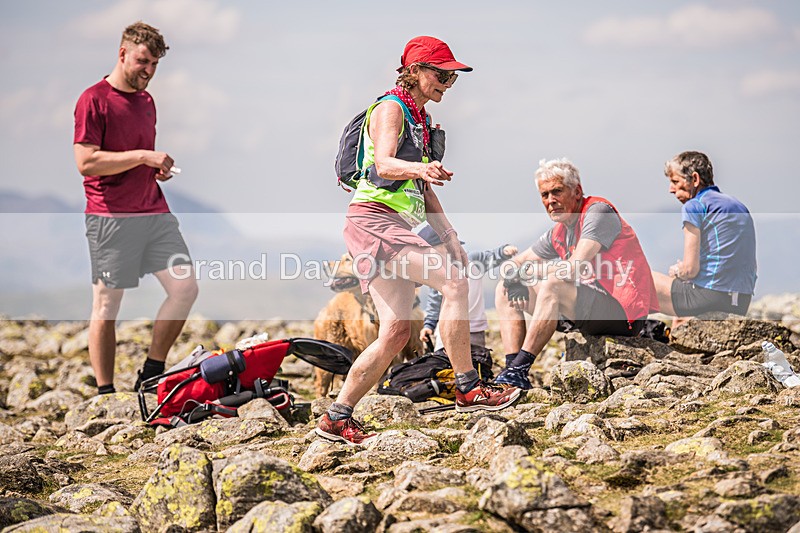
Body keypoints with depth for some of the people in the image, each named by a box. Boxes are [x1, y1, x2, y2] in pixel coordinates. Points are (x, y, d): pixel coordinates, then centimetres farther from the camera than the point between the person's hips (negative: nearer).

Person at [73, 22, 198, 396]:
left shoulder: (146, 101, 18)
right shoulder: (94, 100, -6)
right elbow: (86, 162, -15)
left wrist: (158, 169, 9)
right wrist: (143, 157, -17)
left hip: (155, 212, 7)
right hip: (111, 217, -7)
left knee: (185, 287, -2)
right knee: (107, 305, -1)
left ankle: (151, 375, 11)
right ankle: (105, 393, 8)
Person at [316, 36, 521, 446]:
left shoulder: (419, 120, 23)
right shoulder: (391, 108, -6)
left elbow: (423, 191, 27)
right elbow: (383, 163, -24)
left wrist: (450, 238, 19)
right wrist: (419, 168, -45)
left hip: (398, 226, 9)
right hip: (374, 217, -9)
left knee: (395, 332, 1)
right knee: (454, 284, -21)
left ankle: (336, 418, 5)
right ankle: (468, 388, -18)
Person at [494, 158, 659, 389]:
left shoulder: (598, 211, -11)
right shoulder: (559, 233, 14)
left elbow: (577, 267, -24)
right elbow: (514, 264, 20)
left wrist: (525, 271, -12)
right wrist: (513, 278, -6)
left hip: (624, 312, -9)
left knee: (552, 284, -32)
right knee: (505, 290, 8)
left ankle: (519, 369, -30)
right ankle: (512, 368, -9)